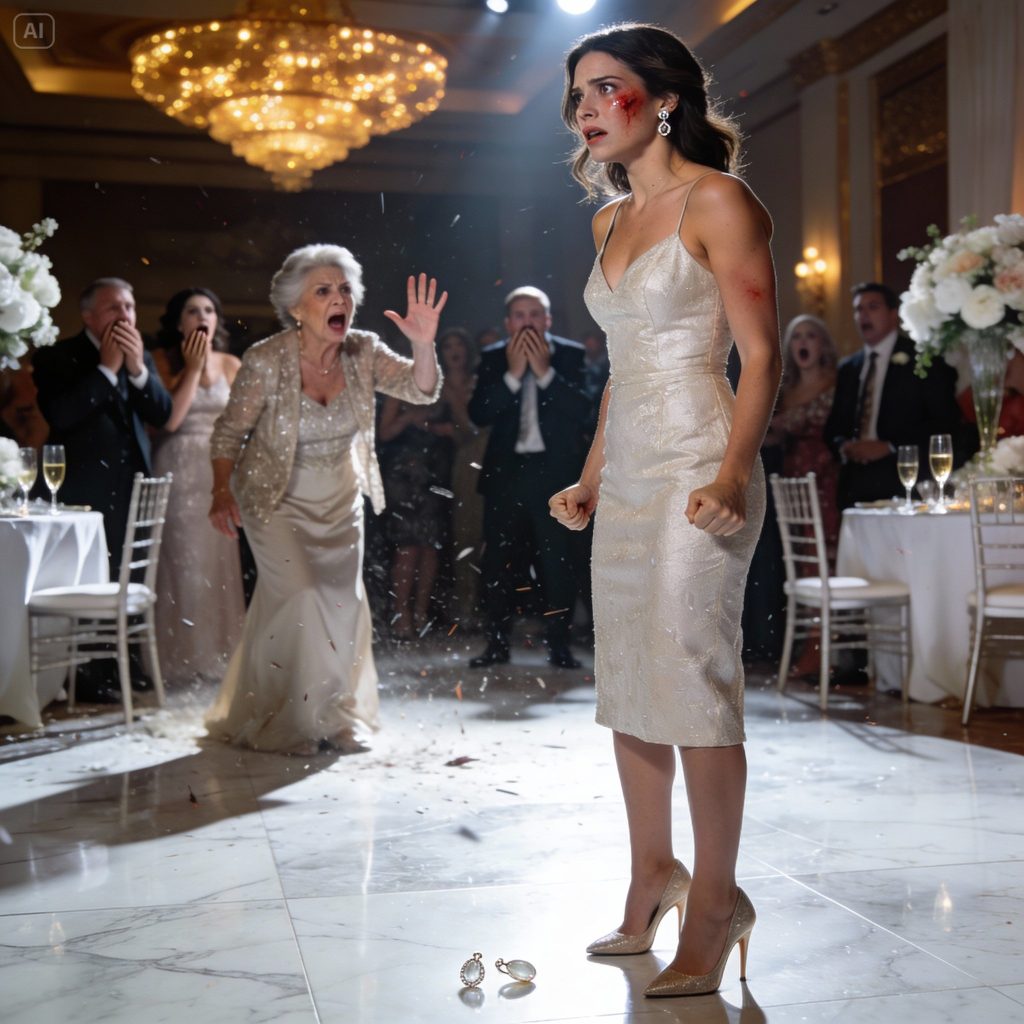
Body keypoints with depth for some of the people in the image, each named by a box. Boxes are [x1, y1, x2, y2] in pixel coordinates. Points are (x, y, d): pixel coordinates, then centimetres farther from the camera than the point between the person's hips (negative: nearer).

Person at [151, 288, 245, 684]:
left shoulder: (230, 364, 8)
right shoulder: (164, 360, -1)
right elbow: (170, 418, -13)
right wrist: (192, 367, -10)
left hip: (218, 470, 3)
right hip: (177, 470, -3)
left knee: (218, 560, 5)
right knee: (180, 561, -3)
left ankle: (216, 652, 14)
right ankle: (180, 656, 4)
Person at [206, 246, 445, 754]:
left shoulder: (363, 352, -11)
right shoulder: (266, 361, -20)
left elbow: (421, 390, -22)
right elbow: (229, 433, -10)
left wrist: (423, 345, -40)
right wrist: (222, 491, -21)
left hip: (341, 503, 4)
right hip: (277, 503, -4)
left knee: (344, 605, 3)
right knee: (299, 601, -14)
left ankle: (336, 717, 23)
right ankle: (288, 721, 6)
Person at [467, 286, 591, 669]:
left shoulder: (571, 355, 1)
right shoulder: (493, 358, 5)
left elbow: (583, 410, -11)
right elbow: (478, 414, -6)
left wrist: (544, 372, -16)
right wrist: (513, 374, -14)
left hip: (555, 470, -2)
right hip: (506, 471, 2)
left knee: (558, 561, 0)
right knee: (498, 561, 3)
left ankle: (559, 644, 7)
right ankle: (497, 642, 11)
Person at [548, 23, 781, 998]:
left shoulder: (715, 200, -6)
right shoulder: (610, 220, 17)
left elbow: (760, 355, -11)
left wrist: (732, 477, -22)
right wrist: (590, 477, 16)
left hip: (697, 465, -8)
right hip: (626, 470, 8)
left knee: (692, 677, -6)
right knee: (626, 683, 10)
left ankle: (714, 903, 8)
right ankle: (649, 885, 23)